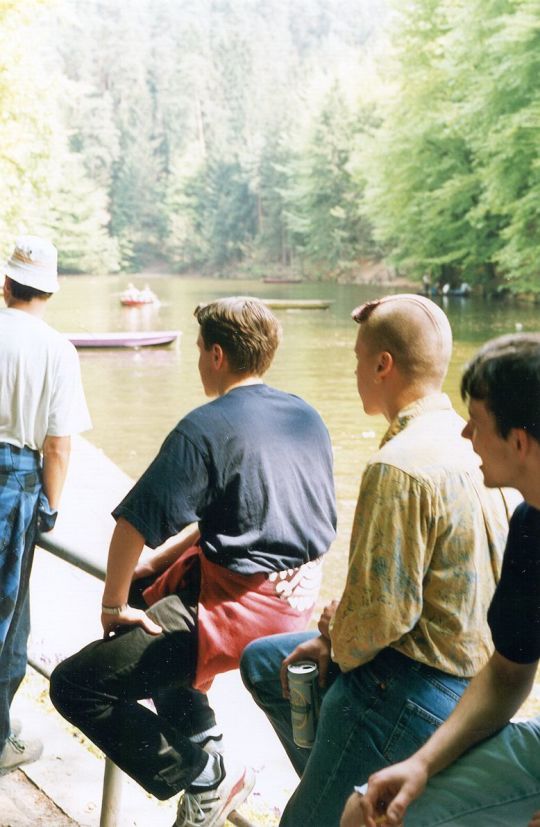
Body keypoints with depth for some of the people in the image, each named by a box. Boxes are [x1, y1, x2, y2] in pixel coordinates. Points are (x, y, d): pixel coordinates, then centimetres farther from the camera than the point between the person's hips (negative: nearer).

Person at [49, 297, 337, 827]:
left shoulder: (205, 428, -16)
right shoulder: (306, 417, 8)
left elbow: (133, 524, -17)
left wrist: (115, 602, 0)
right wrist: (157, 563, 17)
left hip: (237, 605, -9)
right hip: (299, 597, 9)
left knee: (75, 686, -2)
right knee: (158, 607, 33)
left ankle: (206, 780, 0)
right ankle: (201, 746, 28)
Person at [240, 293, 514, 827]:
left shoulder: (399, 468, -26)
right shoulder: (465, 444, 4)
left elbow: (384, 609, -25)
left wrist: (339, 649, -4)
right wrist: (333, 638, 7)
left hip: (411, 691, -9)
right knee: (261, 662, 21)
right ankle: (337, 784, 24)